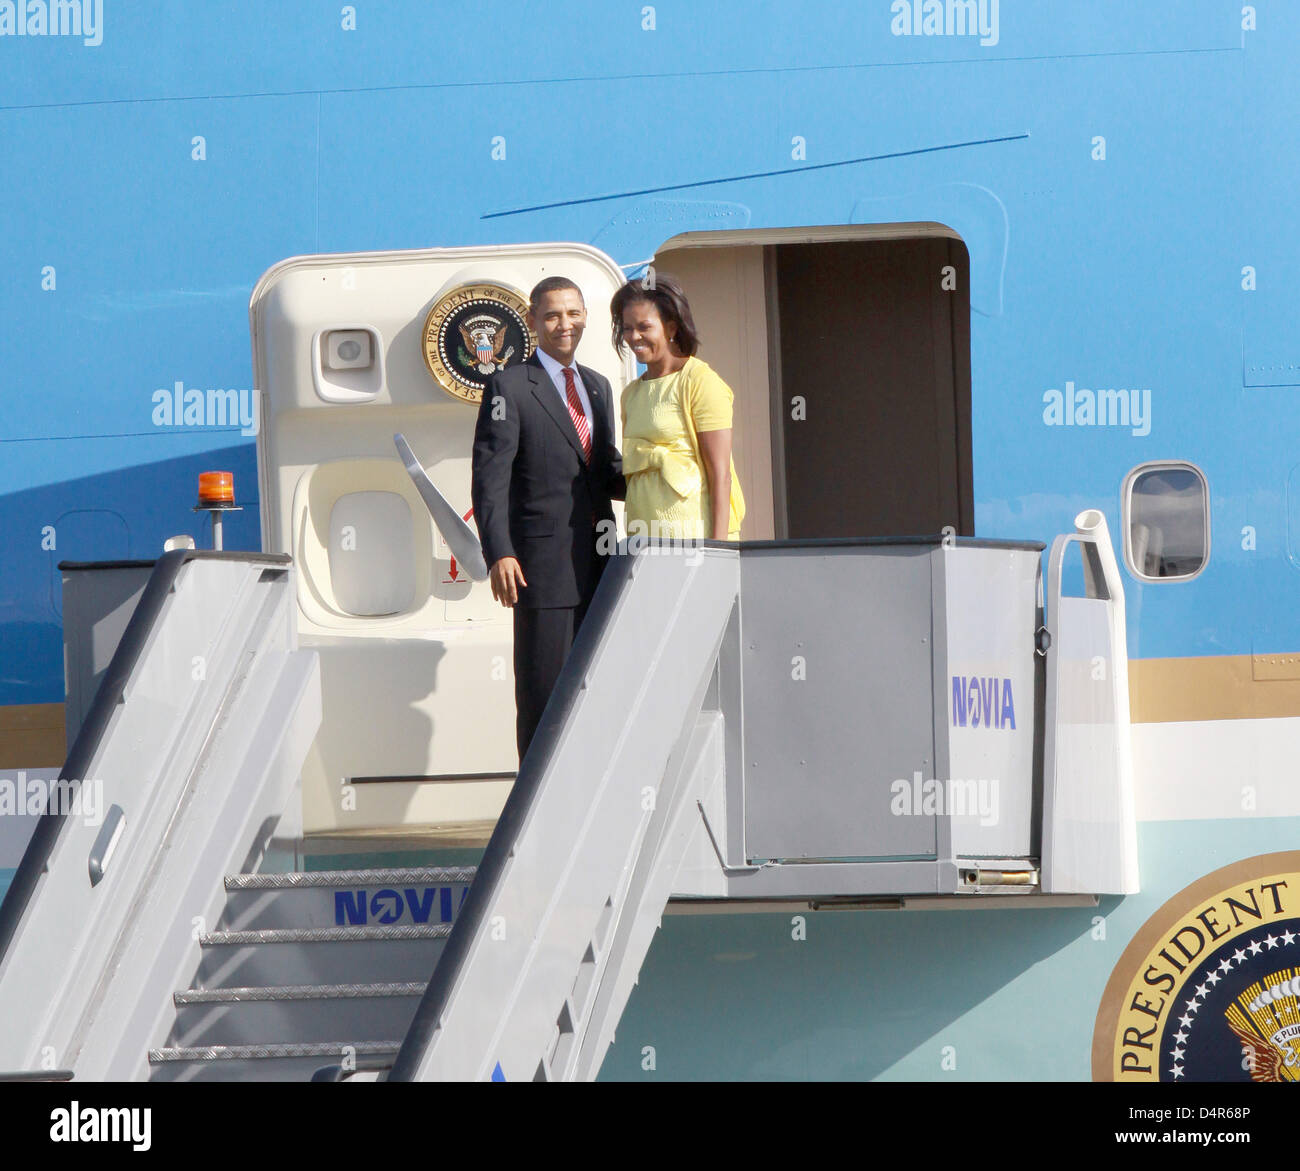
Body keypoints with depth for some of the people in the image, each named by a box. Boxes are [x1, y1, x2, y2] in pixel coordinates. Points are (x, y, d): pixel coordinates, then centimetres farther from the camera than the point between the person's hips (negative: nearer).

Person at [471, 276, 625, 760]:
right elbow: (490, 478, -9)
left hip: (599, 559, 6)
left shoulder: (597, 386, 19)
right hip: (544, 564, -6)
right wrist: (498, 554, -19)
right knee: (543, 690, -5)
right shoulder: (509, 388, -2)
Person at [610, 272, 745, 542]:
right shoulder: (631, 393, 18)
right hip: (644, 538, 6)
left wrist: (717, 548, -15)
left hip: (694, 532, -6)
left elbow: (720, 473, -9)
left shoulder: (700, 382, -4)